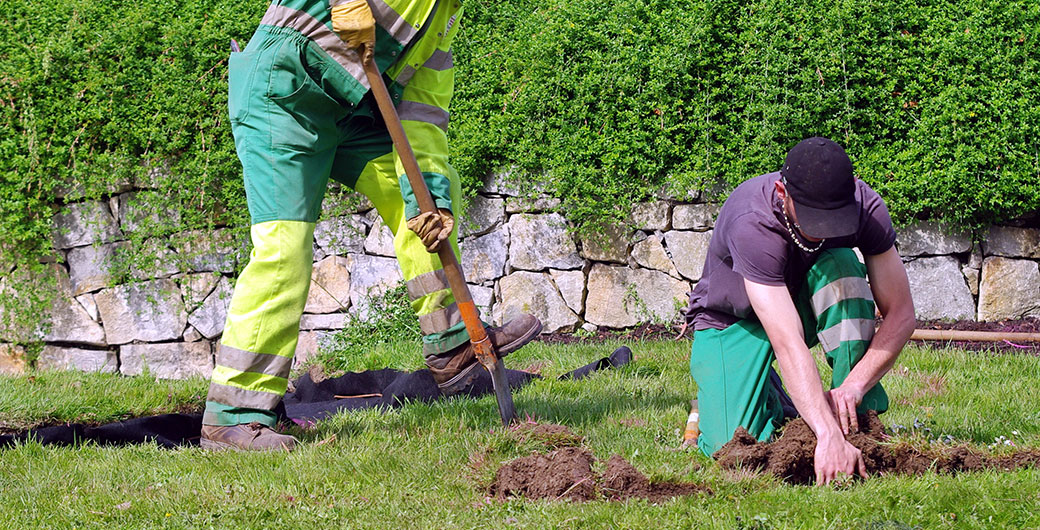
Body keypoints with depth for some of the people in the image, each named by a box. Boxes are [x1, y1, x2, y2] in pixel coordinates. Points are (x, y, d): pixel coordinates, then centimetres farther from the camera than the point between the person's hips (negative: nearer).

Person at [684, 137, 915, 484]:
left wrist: (853, 385, -39)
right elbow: (787, 345, -47)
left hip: (808, 307, 3)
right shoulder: (751, 226, -38)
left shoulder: (864, 207, -26)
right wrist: (829, 437, -56)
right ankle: (712, 402, 13)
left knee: (839, 264, -32)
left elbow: (901, 315, -22)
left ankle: (860, 421, -22)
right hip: (732, 322, -3)